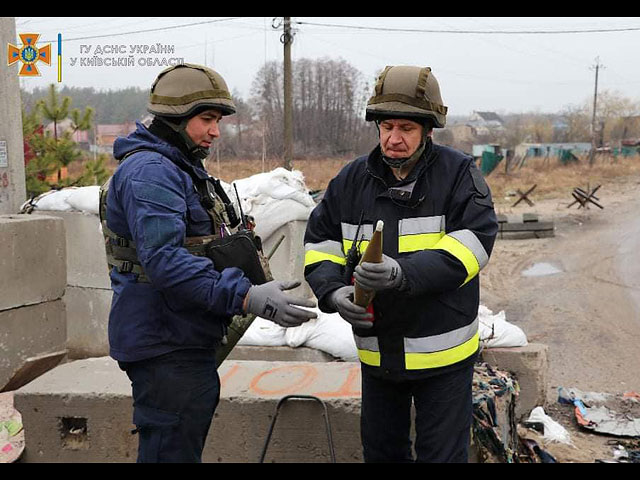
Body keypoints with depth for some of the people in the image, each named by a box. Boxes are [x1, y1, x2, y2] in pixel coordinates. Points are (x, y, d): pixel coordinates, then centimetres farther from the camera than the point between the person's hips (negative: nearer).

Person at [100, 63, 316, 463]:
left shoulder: (184, 169, 17)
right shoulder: (149, 171, -17)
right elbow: (164, 259, -29)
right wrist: (247, 297, -34)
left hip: (186, 340, 11)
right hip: (165, 345, -11)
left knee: (186, 444, 20)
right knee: (172, 448, -4)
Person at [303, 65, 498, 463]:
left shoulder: (459, 173, -10)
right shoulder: (352, 180, 1)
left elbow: (476, 240, -21)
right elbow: (320, 243, 4)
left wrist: (405, 273, -35)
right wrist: (332, 291, -17)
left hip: (443, 353, -4)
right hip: (377, 352, 4)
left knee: (442, 453, 7)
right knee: (380, 449, 20)